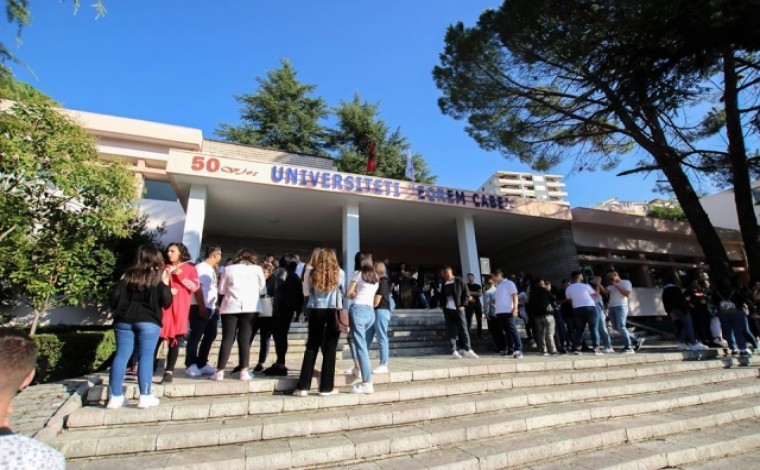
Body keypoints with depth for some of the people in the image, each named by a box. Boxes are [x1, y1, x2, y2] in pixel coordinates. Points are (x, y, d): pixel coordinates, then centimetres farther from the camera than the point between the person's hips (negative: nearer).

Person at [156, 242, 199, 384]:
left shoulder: (190, 269, 7)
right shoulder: (164, 269, 16)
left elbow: (195, 287, -3)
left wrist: (181, 276, -12)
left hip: (180, 310, -2)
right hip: (163, 307, 2)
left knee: (175, 341, -2)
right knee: (157, 338, -3)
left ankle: (169, 372, 1)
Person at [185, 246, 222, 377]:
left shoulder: (212, 270, 17)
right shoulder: (201, 267, -9)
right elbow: (197, 288, -16)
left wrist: (215, 307, 14)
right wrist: (202, 307, -19)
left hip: (211, 308, 9)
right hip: (200, 308, -9)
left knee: (210, 336, 12)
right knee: (196, 337, -2)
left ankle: (201, 364, 22)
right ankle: (190, 365, 7)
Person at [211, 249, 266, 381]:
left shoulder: (229, 269, 11)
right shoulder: (257, 269, 8)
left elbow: (221, 289, 13)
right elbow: (262, 289, 13)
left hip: (230, 307, 1)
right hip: (250, 307, -1)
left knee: (227, 339, 4)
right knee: (245, 340, 2)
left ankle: (220, 372, 4)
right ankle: (244, 371, 1)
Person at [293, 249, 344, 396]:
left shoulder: (312, 274, 0)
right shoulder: (338, 274, 0)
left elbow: (308, 290, 11)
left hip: (315, 312, 1)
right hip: (333, 313, -1)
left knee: (311, 348, 10)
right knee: (329, 349, 5)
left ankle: (303, 386, 9)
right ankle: (326, 387, 11)